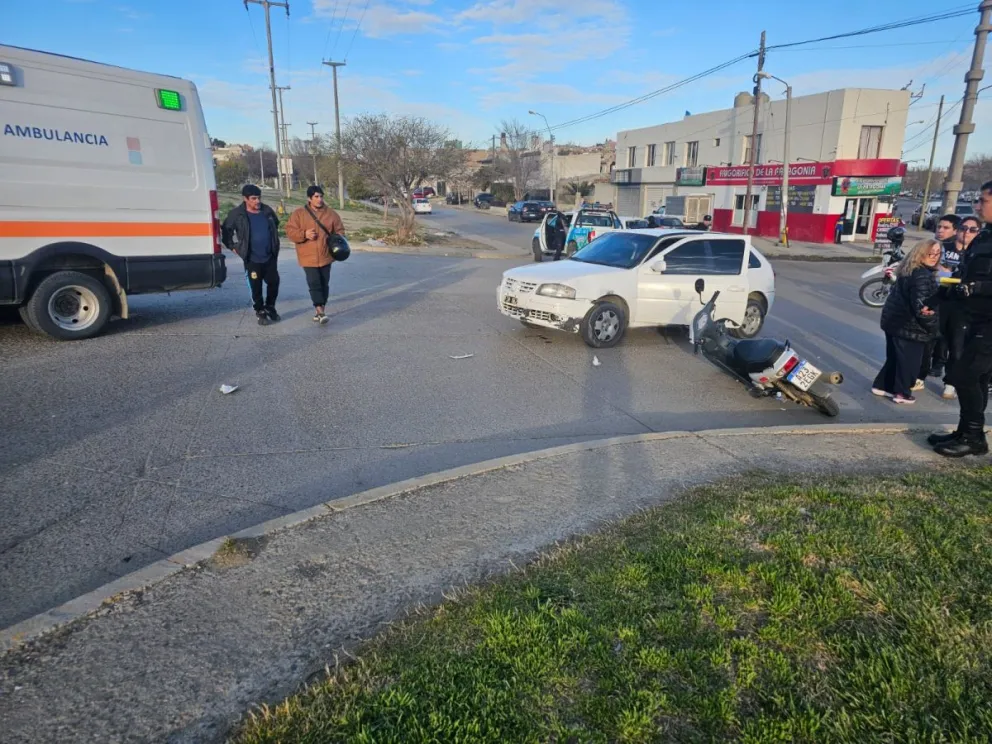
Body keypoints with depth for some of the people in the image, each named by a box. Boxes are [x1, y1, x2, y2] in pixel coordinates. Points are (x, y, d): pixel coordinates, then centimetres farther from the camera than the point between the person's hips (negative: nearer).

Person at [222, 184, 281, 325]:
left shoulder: (267, 211, 3)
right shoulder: (237, 214, -7)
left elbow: (276, 225, 21)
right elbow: (226, 231, 3)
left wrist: (274, 244, 17)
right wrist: (233, 246, 0)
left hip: (270, 257, 4)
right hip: (252, 259, -3)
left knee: (273, 282, 9)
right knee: (256, 287, 1)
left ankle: (270, 308, 30)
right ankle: (260, 313, 16)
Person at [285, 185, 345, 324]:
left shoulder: (331, 213, 3)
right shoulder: (299, 214, -2)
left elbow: (339, 230, 10)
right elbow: (290, 231, -3)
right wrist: (304, 234, -19)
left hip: (325, 256, 3)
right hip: (308, 257, -3)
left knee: (324, 284, 8)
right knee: (314, 284, -10)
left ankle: (319, 311, 20)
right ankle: (320, 311, -7)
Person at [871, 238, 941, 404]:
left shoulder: (909, 270, 10)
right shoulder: (923, 276, -20)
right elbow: (920, 304, -23)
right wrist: (931, 326, -14)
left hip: (894, 319, 9)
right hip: (910, 325, -9)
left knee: (894, 356, 19)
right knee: (909, 360, 2)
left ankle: (881, 385, 25)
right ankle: (902, 393, 10)